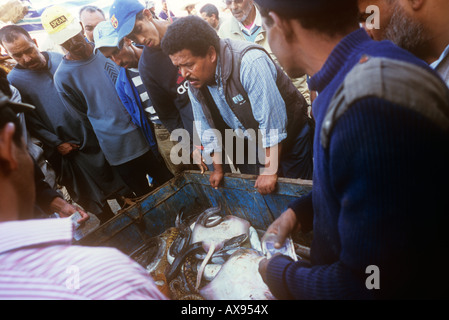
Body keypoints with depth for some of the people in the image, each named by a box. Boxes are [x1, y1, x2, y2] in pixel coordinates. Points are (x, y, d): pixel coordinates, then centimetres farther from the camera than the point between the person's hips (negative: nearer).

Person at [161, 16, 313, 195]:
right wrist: (218, 168, 8)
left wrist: (270, 171, -24)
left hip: (289, 134, -5)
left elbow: (273, 121, -30)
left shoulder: (250, 62, -31)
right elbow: (207, 128, 2)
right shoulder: (194, 79, -9)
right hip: (248, 145, 6)